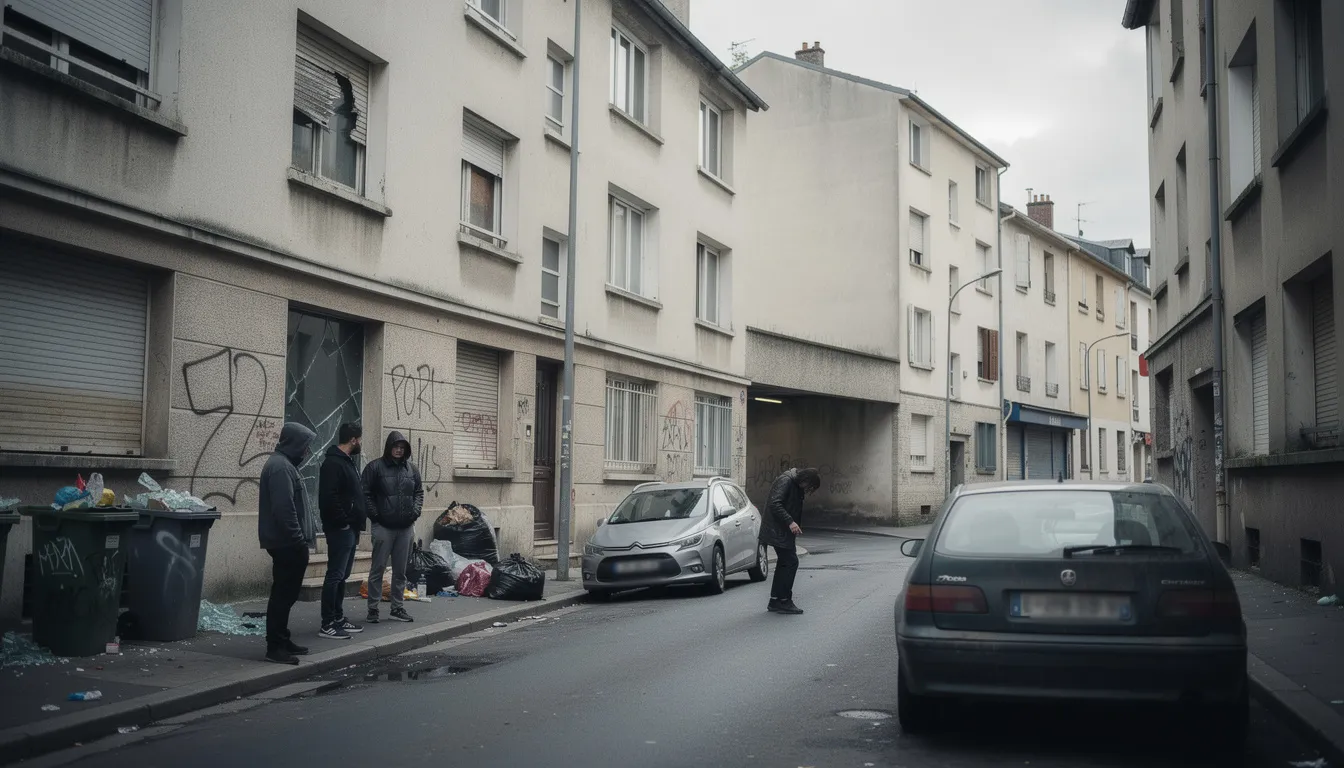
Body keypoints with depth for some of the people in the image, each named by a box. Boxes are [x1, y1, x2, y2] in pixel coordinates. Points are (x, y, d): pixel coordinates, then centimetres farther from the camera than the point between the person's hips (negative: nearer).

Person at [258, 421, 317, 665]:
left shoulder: (283, 464, 18)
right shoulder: (280, 467, -16)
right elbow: (284, 508, -23)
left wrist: (300, 539, 20)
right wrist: (297, 539, -20)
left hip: (287, 544, 11)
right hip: (287, 544, -11)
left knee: (285, 594, 15)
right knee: (283, 594, -7)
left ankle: (282, 640, 23)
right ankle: (275, 646, -4)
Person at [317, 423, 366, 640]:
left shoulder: (347, 461, 18)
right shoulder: (333, 463, -15)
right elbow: (329, 498, -25)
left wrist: (356, 522, 15)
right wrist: (343, 521, -19)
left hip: (350, 529, 10)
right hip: (340, 530, -10)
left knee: (342, 575, 16)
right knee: (335, 575, -7)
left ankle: (339, 618, 24)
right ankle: (328, 624, -5)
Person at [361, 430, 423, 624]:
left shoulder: (411, 469, 11)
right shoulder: (375, 467, -4)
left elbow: (419, 492, 19)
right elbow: (366, 494, -5)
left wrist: (415, 511, 5)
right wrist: (375, 515, -11)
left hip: (406, 527, 5)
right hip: (383, 527, -5)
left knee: (401, 570, 10)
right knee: (378, 568, -1)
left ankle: (397, 608, 18)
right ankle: (373, 609, 6)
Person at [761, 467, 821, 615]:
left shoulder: (797, 486, 14)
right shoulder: (785, 481, -17)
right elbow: (775, 504, -26)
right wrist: (790, 522, -30)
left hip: (784, 531, 10)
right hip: (777, 530, -10)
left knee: (784, 563, 12)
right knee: (790, 562, -10)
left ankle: (775, 601, 17)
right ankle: (784, 601, -4)